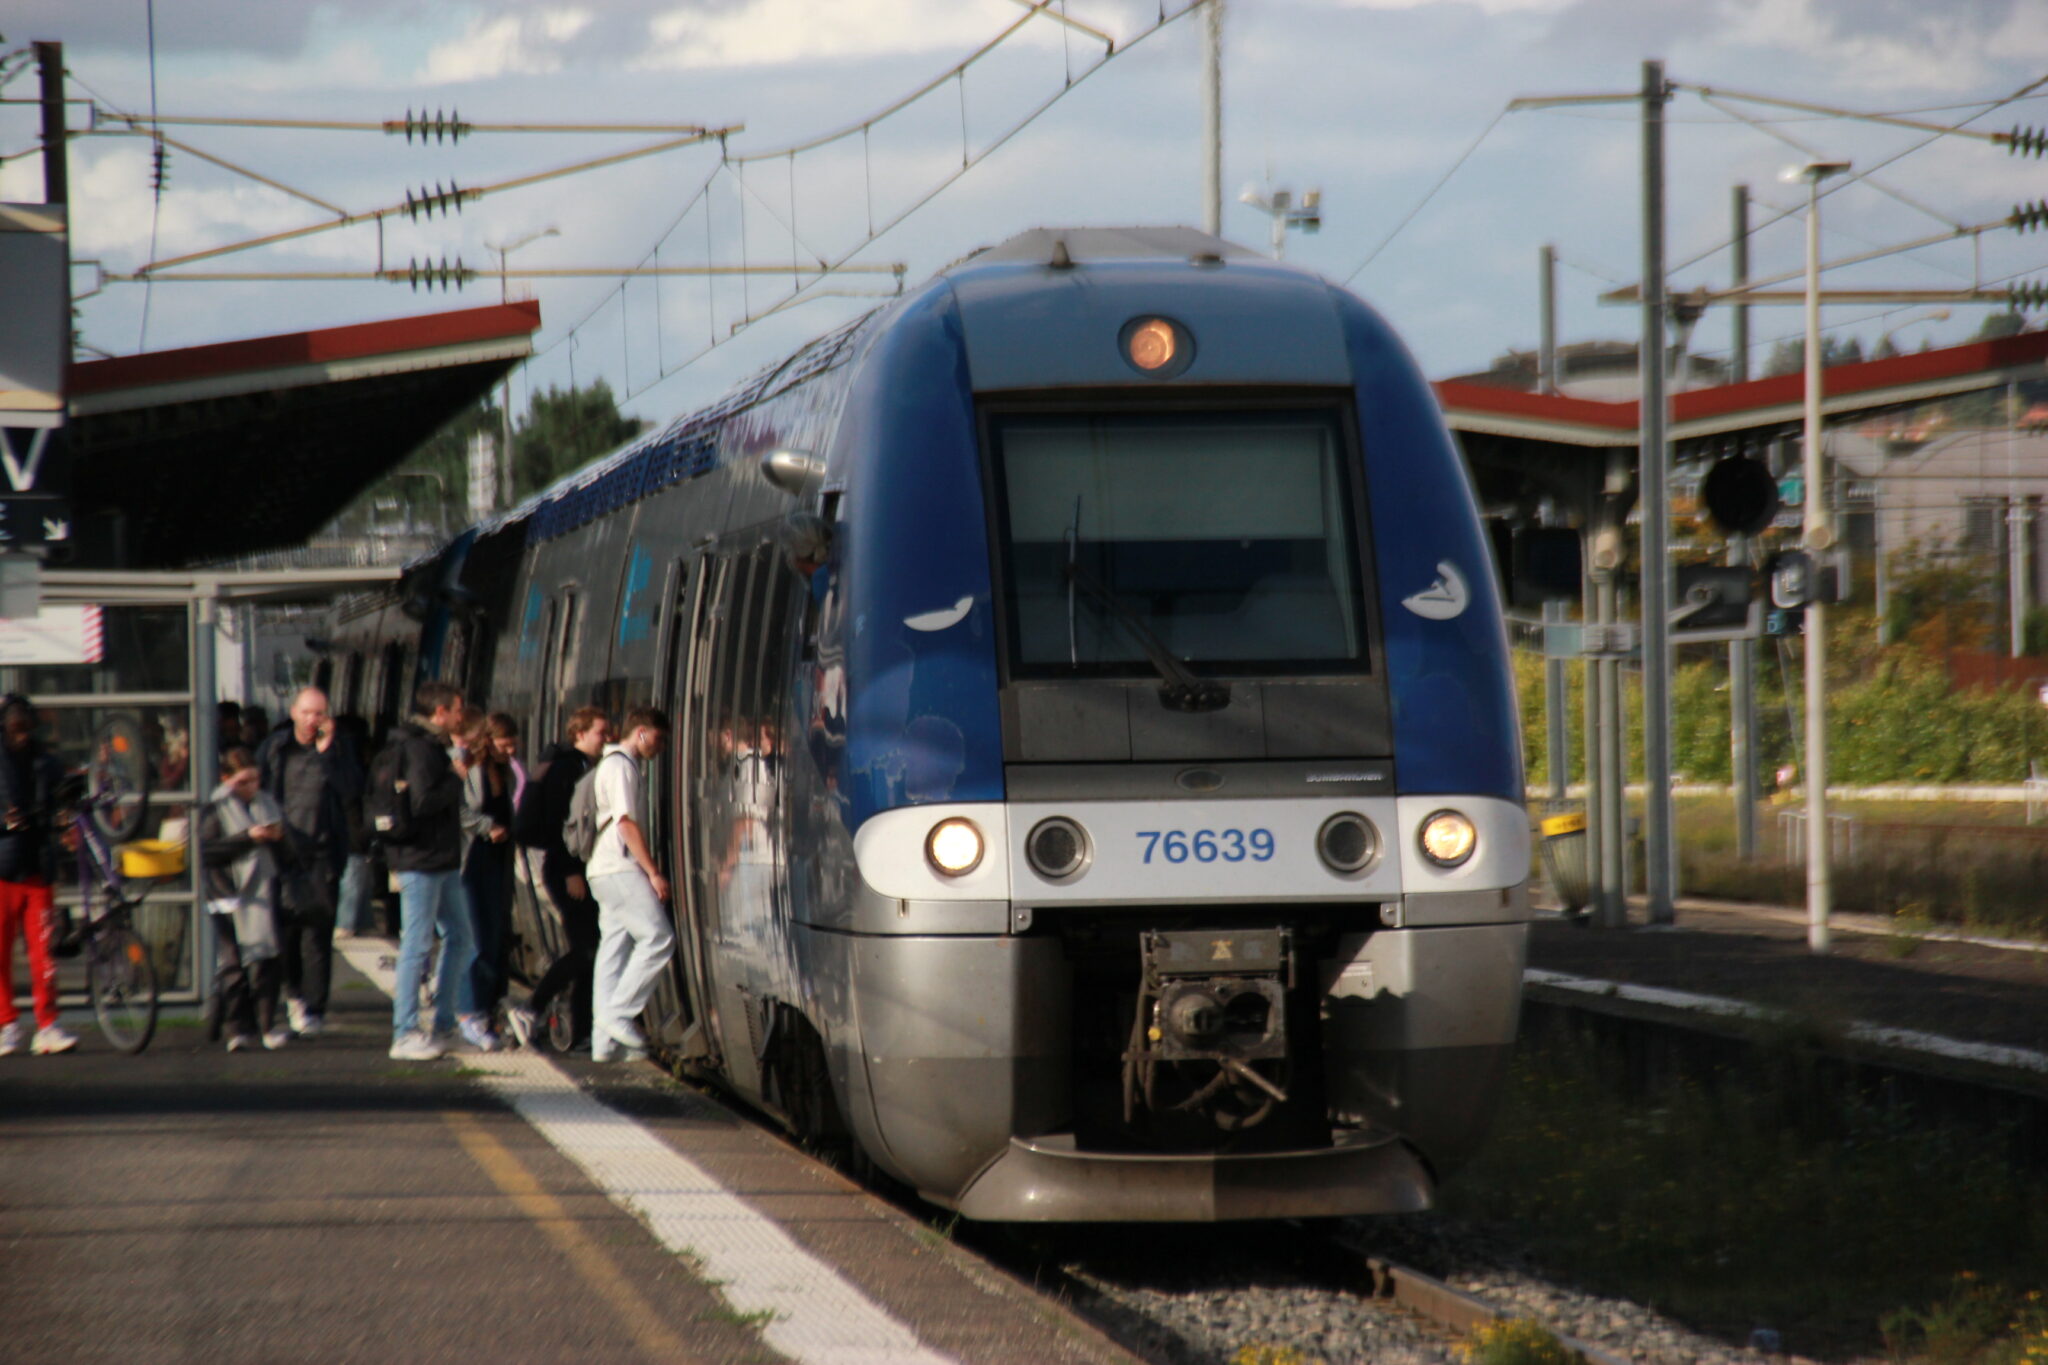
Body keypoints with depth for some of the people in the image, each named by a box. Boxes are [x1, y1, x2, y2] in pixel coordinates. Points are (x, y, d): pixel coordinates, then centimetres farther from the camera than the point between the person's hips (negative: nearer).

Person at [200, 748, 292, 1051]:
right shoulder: (217, 810, 1)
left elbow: (289, 854, 16)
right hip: (231, 898, -3)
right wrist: (248, 837, -17)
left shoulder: (268, 804, 13)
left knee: (268, 961, 0)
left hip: (265, 895, 3)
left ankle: (267, 1025, 5)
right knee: (235, 966, -2)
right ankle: (238, 1028, 2)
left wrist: (280, 838, -7)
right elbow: (207, 853, -13)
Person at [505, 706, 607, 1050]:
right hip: (567, 870, -10)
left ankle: (581, 1034, 8)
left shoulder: (584, 768, 18)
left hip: (574, 871, 10)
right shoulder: (565, 768, -12)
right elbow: (557, 822, -18)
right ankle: (531, 1009, -7)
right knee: (585, 949, -13)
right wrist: (570, 871, -22)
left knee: (585, 950, 7)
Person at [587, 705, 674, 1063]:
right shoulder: (620, 765, -8)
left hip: (609, 872, 10)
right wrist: (653, 873, -17)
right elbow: (626, 822, -15)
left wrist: (647, 871, 19)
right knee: (658, 938, -14)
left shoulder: (621, 764, 23)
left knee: (614, 949, 6)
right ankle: (618, 1014, -14)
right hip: (619, 869, -10)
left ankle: (606, 1041, 4)